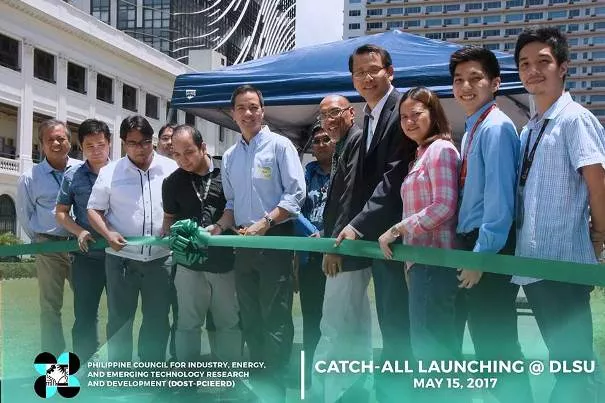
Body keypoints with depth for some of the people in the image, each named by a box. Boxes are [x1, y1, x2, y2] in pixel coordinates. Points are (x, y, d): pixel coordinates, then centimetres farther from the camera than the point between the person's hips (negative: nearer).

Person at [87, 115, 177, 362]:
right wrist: (108, 234, -13)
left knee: (157, 320, 11)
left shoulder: (171, 169, 1)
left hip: (160, 258, 1)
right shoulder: (110, 172, 1)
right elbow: (94, 209, 5)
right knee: (119, 320, 8)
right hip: (121, 258, 0)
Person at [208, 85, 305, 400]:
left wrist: (264, 222, -20)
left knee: (275, 319, -3)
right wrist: (219, 227, 1)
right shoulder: (229, 157, 13)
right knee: (250, 318, 13)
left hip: (275, 240, -6)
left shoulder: (279, 146, -5)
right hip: (244, 244, 6)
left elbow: (296, 194, -11)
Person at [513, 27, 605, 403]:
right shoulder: (529, 130, 15)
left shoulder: (575, 119, -9)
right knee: (561, 357, 17)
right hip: (532, 261, 8)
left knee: (572, 361, 1)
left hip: (564, 263, -8)